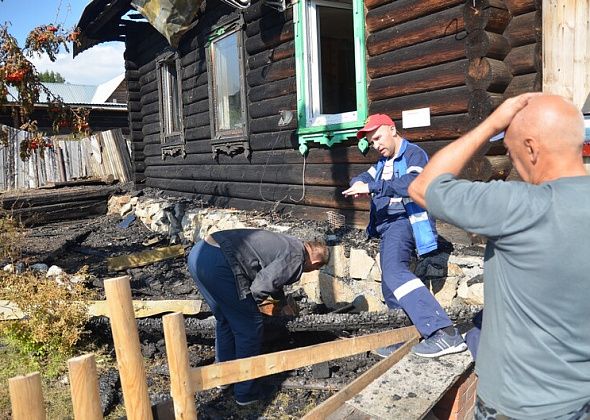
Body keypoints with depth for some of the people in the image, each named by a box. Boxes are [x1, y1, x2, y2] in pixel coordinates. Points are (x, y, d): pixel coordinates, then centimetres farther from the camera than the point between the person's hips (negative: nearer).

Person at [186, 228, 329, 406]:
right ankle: (246, 393, 21)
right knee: (250, 328, 7)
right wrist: (250, 303, 11)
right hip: (219, 264, -10)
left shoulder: (286, 243, 26)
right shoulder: (296, 259, -2)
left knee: (225, 320, 27)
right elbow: (260, 287, -12)